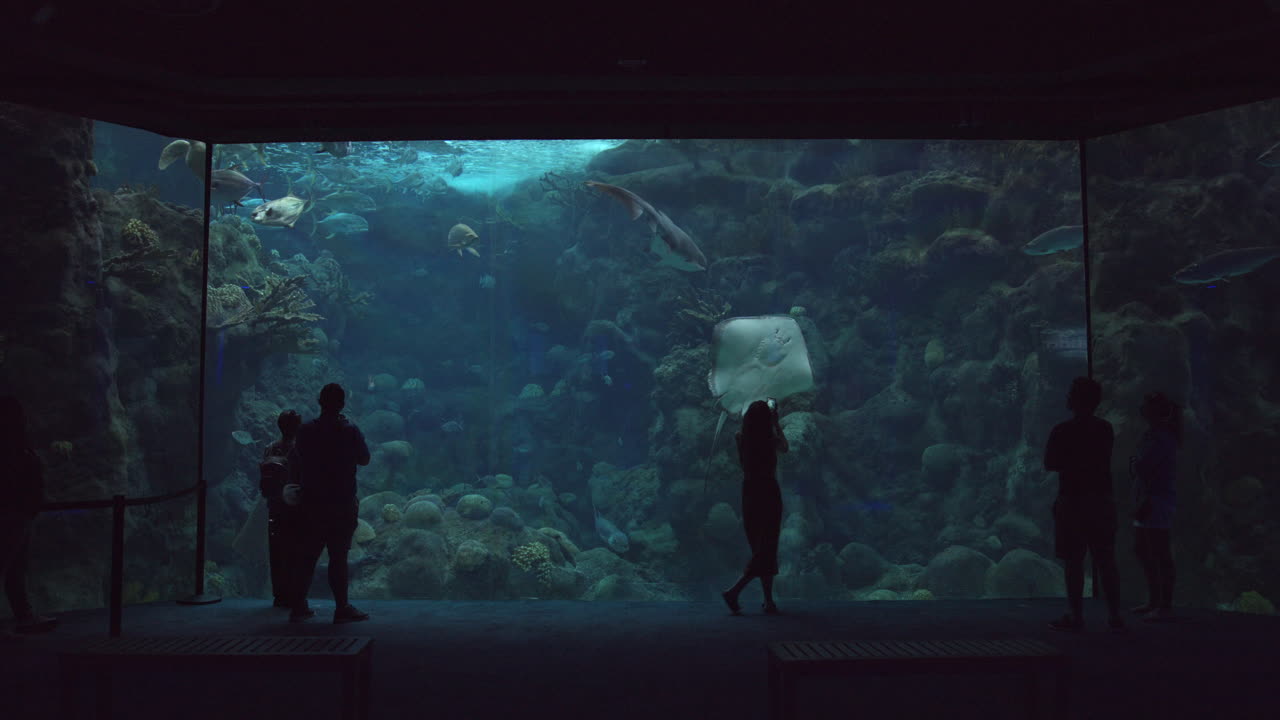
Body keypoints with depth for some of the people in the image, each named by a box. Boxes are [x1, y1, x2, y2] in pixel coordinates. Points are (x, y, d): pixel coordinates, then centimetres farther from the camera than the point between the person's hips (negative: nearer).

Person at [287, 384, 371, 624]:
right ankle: (342, 608, 4)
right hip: (342, 504, -3)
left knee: (307, 555, 10)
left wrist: (293, 487, 26)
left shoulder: (306, 431, 0)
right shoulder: (350, 431, -9)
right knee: (338, 556, 0)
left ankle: (298, 606, 14)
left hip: (310, 503, 3)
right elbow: (364, 459, 4)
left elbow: (295, 462, 8)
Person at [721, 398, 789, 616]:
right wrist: (776, 422, 20)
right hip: (768, 493, -5)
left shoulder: (742, 438, -2)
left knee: (761, 547, 14)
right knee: (767, 548, 0)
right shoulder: (771, 440, -12)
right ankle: (734, 591, -14)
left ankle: (769, 601, 17)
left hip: (749, 493, 5)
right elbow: (785, 447, 11)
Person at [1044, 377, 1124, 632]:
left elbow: (1050, 465, -4)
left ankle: (1076, 616, 0)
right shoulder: (1106, 429, 6)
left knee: (1073, 560, -1)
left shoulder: (1063, 431, -10)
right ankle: (1115, 616, 9)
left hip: (1073, 500, -5)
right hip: (1102, 500, 5)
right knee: (1106, 560, 7)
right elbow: (1104, 460, 17)